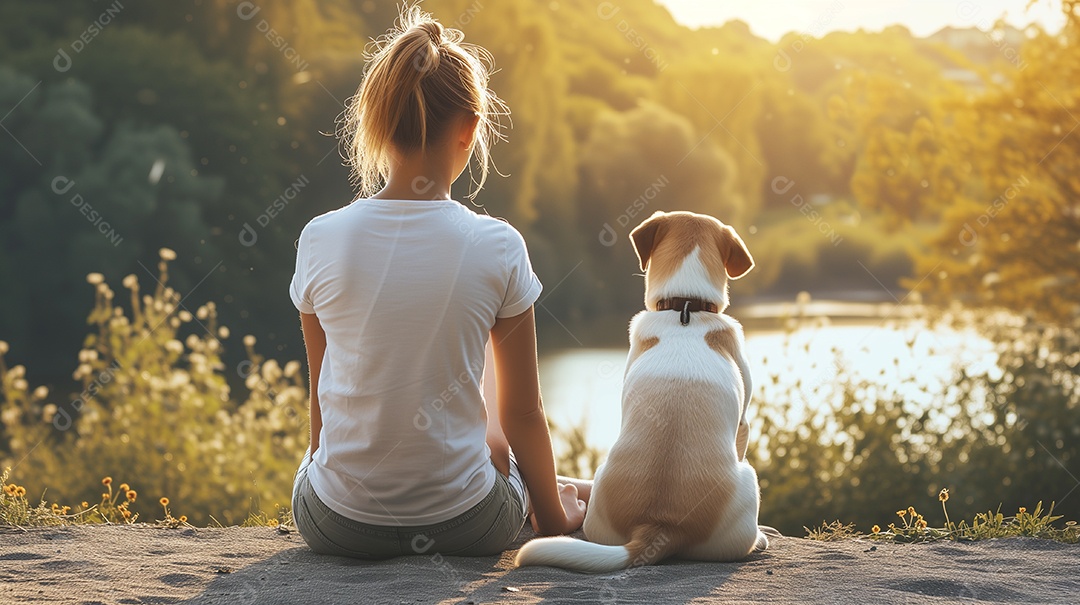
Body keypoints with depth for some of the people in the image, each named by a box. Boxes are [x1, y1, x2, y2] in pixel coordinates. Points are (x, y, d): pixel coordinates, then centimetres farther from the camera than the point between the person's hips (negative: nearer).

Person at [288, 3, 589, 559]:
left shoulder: (321, 240, -10)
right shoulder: (497, 247, -13)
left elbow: (323, 396, 3)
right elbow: (522, 413, -3)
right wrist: (552, 515, 15)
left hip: (337, 526, 1)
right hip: (466, 527, -1)